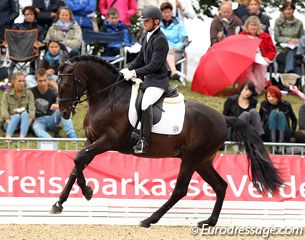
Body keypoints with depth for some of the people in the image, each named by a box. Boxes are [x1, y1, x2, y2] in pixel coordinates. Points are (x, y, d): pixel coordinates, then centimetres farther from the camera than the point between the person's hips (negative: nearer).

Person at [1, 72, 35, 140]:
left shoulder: (29, 93, 8)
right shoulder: (7, 93, 7)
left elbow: (32, 109, -4)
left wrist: (28, 122, -22)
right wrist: (10, 123, -22)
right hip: (11, 120, 0)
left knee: (24, 114, -32)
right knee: (17, 116, -33)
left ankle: (22, 136, -53)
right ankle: (8, 136, -54)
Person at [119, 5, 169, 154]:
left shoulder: (160, 39, -16)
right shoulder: (146, 36, 13)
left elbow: (155, 65, -21)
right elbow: (140, 59, 19)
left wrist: (135, 73, -23)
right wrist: (128, 70, 4)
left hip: (158, 81, -11)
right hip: (147, 79, 11)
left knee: (145, 104, -31)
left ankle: (143, 141, -30)